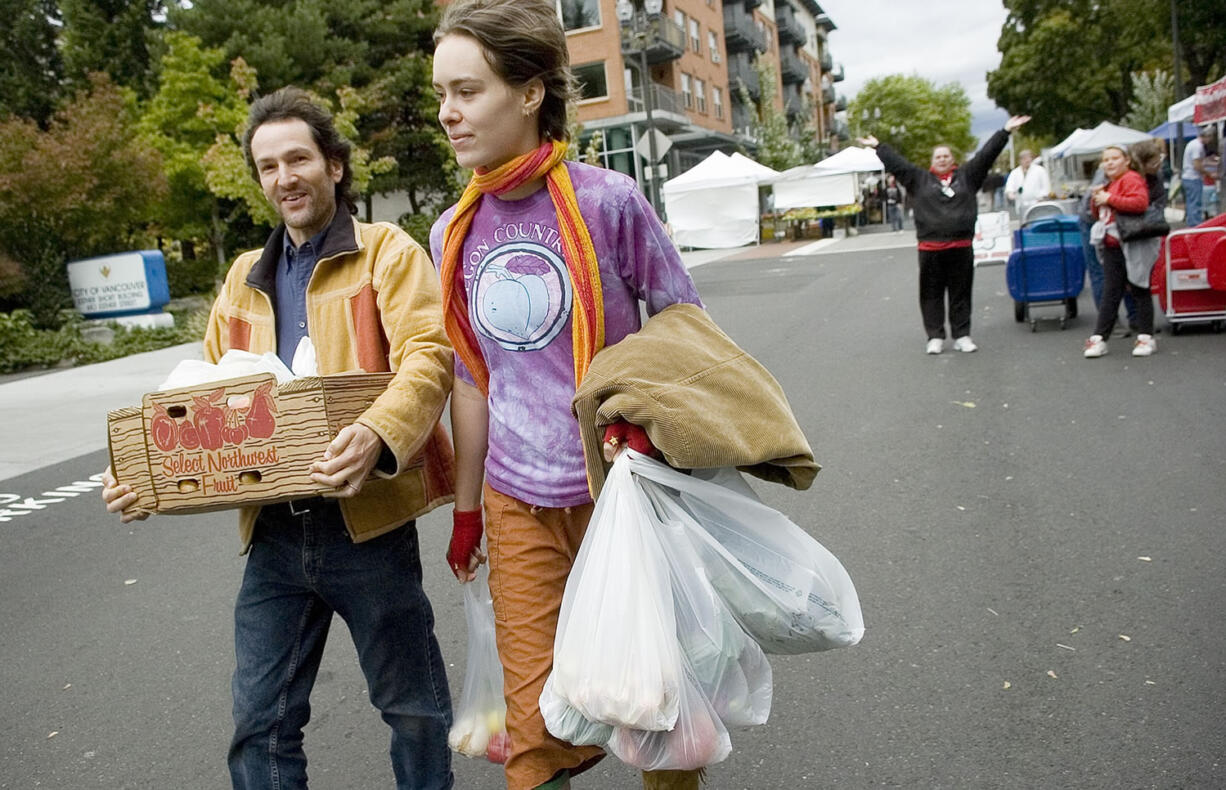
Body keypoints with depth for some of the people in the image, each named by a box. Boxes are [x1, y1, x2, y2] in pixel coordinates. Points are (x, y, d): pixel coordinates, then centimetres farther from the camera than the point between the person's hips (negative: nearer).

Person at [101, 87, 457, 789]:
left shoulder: (387, 251, -1)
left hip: (366, 521, -5)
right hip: (273, 529, 5)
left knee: (413, 705, 12)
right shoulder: (246, 278, 17)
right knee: (262, 723, 13)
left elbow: (428, 356, -15)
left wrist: (377, 434, -34)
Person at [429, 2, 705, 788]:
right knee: (535, 725, 6)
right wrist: (466, 510, 15)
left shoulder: (606, 201, -11)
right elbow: (472, 380, 11)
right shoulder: (453, 234, 3)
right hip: (517, 504, 3)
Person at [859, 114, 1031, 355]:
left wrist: (1005, 132, 9)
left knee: (961, 293, 7)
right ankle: (935, 337, 12)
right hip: (930, 248, -1)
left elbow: (986, 155, 11)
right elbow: (896, 163, 10)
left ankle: (962, 335, 15)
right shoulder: (920, 179, 8)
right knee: (932, 294, 3)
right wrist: (878, 147, 11)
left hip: (961, 247, 1)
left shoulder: (966, 176, 10)